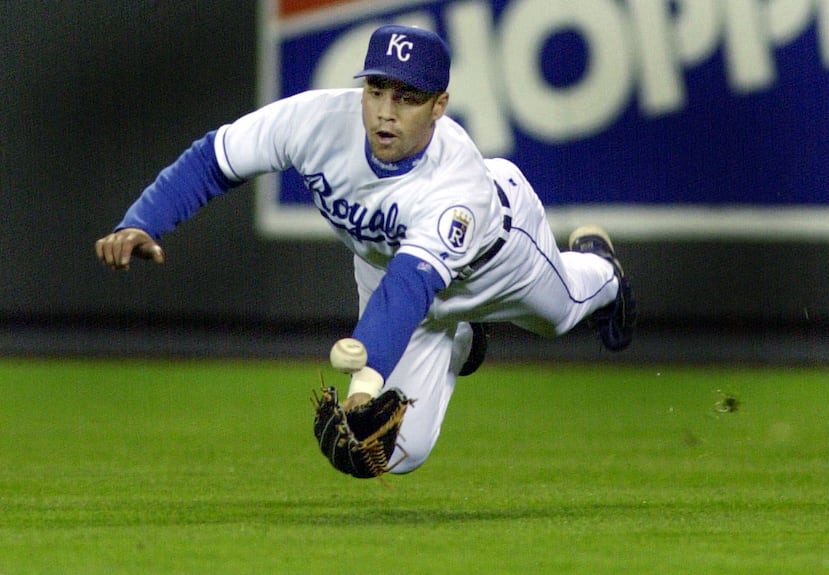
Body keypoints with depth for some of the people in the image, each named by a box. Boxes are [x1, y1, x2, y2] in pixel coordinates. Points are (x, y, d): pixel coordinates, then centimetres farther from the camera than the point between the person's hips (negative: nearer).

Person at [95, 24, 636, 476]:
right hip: (385, 259, 2)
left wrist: (367, 376, -80)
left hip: (495, 249, -2)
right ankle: (457, 342, 36)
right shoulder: (319, 117, -39)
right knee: (398, 450, 2)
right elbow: (209, 161, -29)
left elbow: (410, 288, -64)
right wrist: (139, 226, -45)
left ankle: (595, 266, 68)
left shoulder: (458, 184, -50)